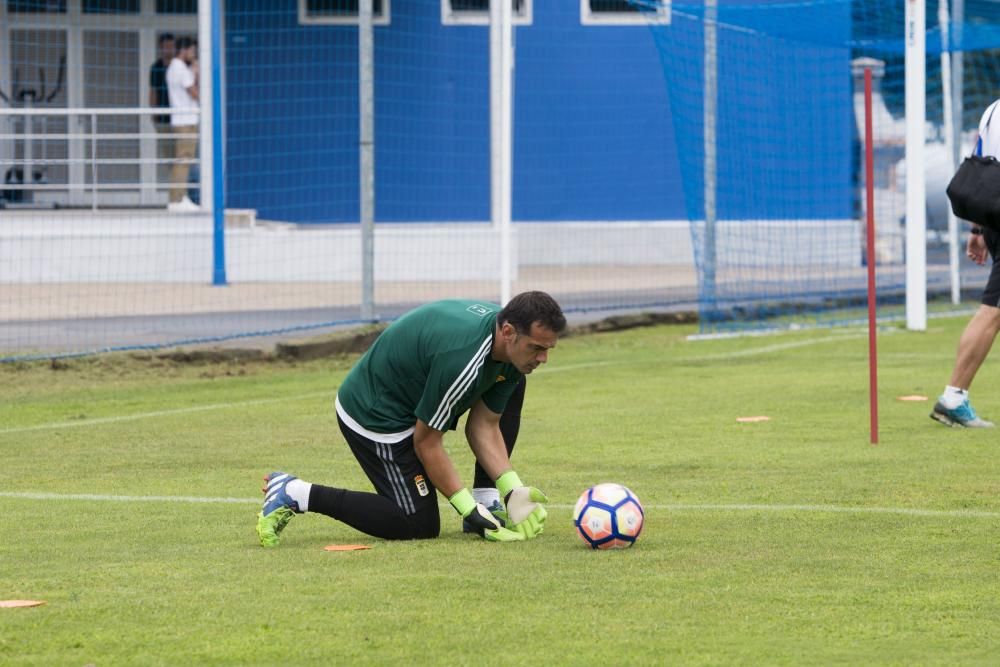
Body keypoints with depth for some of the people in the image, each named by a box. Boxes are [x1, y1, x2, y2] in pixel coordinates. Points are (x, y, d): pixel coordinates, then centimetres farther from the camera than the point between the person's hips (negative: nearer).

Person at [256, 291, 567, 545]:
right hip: (375, 416, -10)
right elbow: (426, 443, -25)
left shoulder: (508, 348, -7)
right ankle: (296, 495, -5)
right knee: (419, 524, -8)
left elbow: (484, 426, 1)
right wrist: (469, 510, -21)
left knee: (511, 388, 6)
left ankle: (488, 502, 8)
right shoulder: (462, 361, -35)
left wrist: (512, 490, -10)